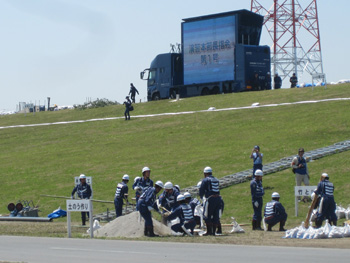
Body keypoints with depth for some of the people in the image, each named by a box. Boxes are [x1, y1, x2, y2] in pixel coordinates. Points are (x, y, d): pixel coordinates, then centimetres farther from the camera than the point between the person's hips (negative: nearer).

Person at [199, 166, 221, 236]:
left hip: (210, 199, -6)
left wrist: (201, 197, 16)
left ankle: (209, 231, -2)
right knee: (216, 215, 10)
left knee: (207, 215, 2)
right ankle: (214, 231, 12)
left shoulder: (205, 180, -3)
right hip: (218, 198, 6)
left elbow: (201, 190, -3)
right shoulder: (216, 180, 16)